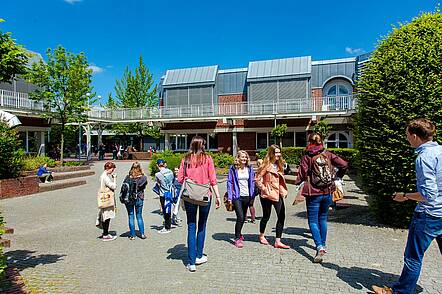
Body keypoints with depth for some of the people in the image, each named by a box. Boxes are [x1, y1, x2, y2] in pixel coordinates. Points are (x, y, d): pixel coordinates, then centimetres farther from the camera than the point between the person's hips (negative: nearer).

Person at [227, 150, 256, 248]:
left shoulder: (249, 168, 7)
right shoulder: (233, 168, -4)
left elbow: (252, 182, 12)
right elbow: (229, 182, -4)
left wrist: (252, 196, 8)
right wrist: (230, 197, -8)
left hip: (247, 196, 4)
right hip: (237, 196, -4)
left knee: (243, 217, 15)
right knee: (240, 217, -12)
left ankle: (238, 233, 39)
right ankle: (237, 238, 2)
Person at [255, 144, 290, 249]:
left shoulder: (278, 165, 12)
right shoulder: (266, 165, -11)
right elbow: (257, 179, -12)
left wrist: (283, 190, 11)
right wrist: (264, 189, -14)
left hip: (278, 194, 6)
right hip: (267, 195, -6)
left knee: (282, 217, -2)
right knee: (266, 216, 9)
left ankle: (278, 241, 5)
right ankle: (262, 236, 34)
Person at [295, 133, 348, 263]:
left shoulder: (307, 157, -8)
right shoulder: (328, 154, 1)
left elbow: (302, 175, -10)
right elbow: (344, 164, -3)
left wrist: (298, 182, 8)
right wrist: (338, 176, 12)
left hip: (313, 193, -4)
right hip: (327, 193, 4)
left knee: (313, 221, 2)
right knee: (323, 219, 20)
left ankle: (319, 247, -15)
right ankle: (323, 245, 31)